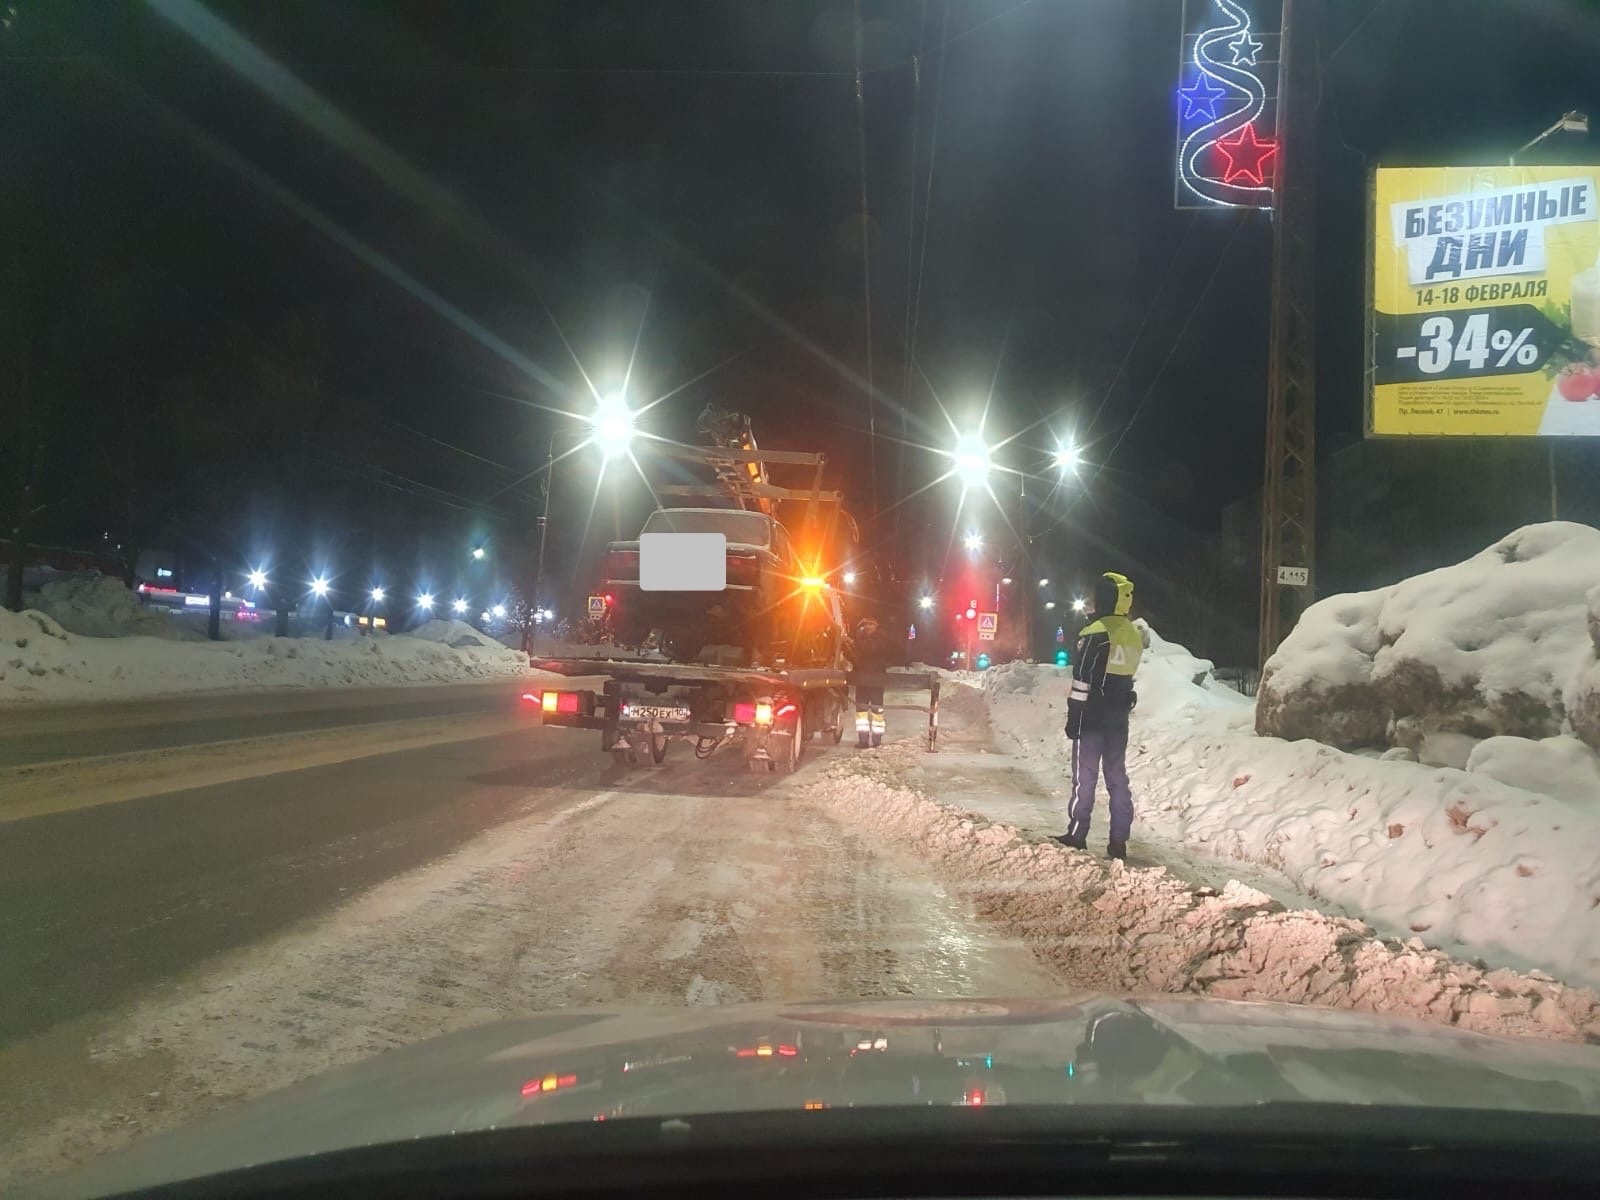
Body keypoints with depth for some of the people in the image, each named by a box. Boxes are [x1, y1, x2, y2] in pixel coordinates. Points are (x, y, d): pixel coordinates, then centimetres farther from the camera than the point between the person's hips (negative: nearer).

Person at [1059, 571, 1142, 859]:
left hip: (1092, 715, -6)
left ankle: (1077, 835, 3)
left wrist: (1073, 716, -11)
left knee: (1085, 776, -1)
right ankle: (1118, 840, 8)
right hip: (1119, 716, 7)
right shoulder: (1135, 635, 8)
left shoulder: (1096, 633, -15)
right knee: (1117, 776, 9)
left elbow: (1082, 679, -15)